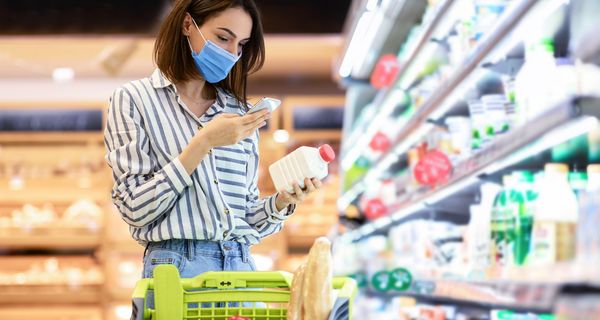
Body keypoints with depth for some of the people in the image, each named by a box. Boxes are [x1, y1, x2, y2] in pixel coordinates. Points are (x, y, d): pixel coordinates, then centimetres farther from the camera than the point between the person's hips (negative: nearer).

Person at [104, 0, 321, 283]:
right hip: (177, 266, -4)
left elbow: (246, 219, 14)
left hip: (242, 267, 4)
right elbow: (135, 209, -9)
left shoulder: (240, 113, 11)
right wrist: (203, 143, -14)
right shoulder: (133, 100, 0)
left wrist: (282, 201, -5)